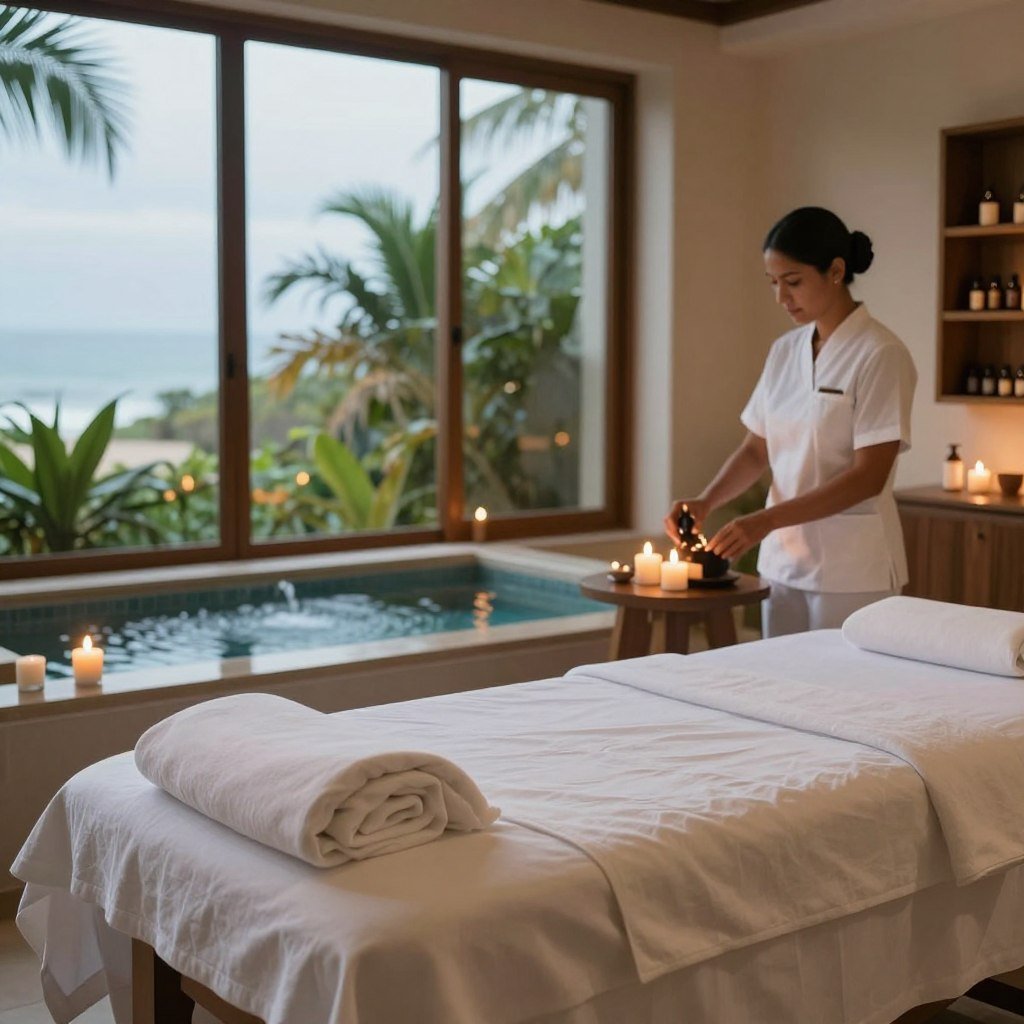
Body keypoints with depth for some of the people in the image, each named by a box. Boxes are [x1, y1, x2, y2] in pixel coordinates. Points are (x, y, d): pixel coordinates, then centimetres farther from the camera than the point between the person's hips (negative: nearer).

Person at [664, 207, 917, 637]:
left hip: (851, 572, -6)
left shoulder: (880, 355, -11)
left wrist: (766, 520, -22)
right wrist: (706, 501, -5)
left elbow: (869, 476, -16)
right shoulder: (785, 351, 8)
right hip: (782, 561, 6)